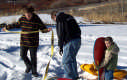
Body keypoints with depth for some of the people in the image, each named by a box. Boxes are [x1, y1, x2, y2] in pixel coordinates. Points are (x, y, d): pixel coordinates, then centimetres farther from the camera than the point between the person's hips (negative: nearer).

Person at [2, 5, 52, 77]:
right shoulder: (22, 19, -4)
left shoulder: (37, 20, -13)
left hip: (33, 43, -3)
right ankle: (29, 66, 36)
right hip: (24, 42, 3)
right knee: (23, 55, 10)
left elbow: (43, 29, -6)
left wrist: (47, 30, -28)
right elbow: (17, 25, 14)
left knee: (33, 57, 5)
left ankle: (34, 71, 22)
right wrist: (7, 27, 18)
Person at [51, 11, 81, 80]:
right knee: (72, 59, 24)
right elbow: (78, 30, 23)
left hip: (70, 41, -9)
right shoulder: (69, 17, 22)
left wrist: (60, 47, -3)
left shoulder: (59, 19, -4)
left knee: (66, 61, -3)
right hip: (78, 40, 9)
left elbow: (60, 34, -9)